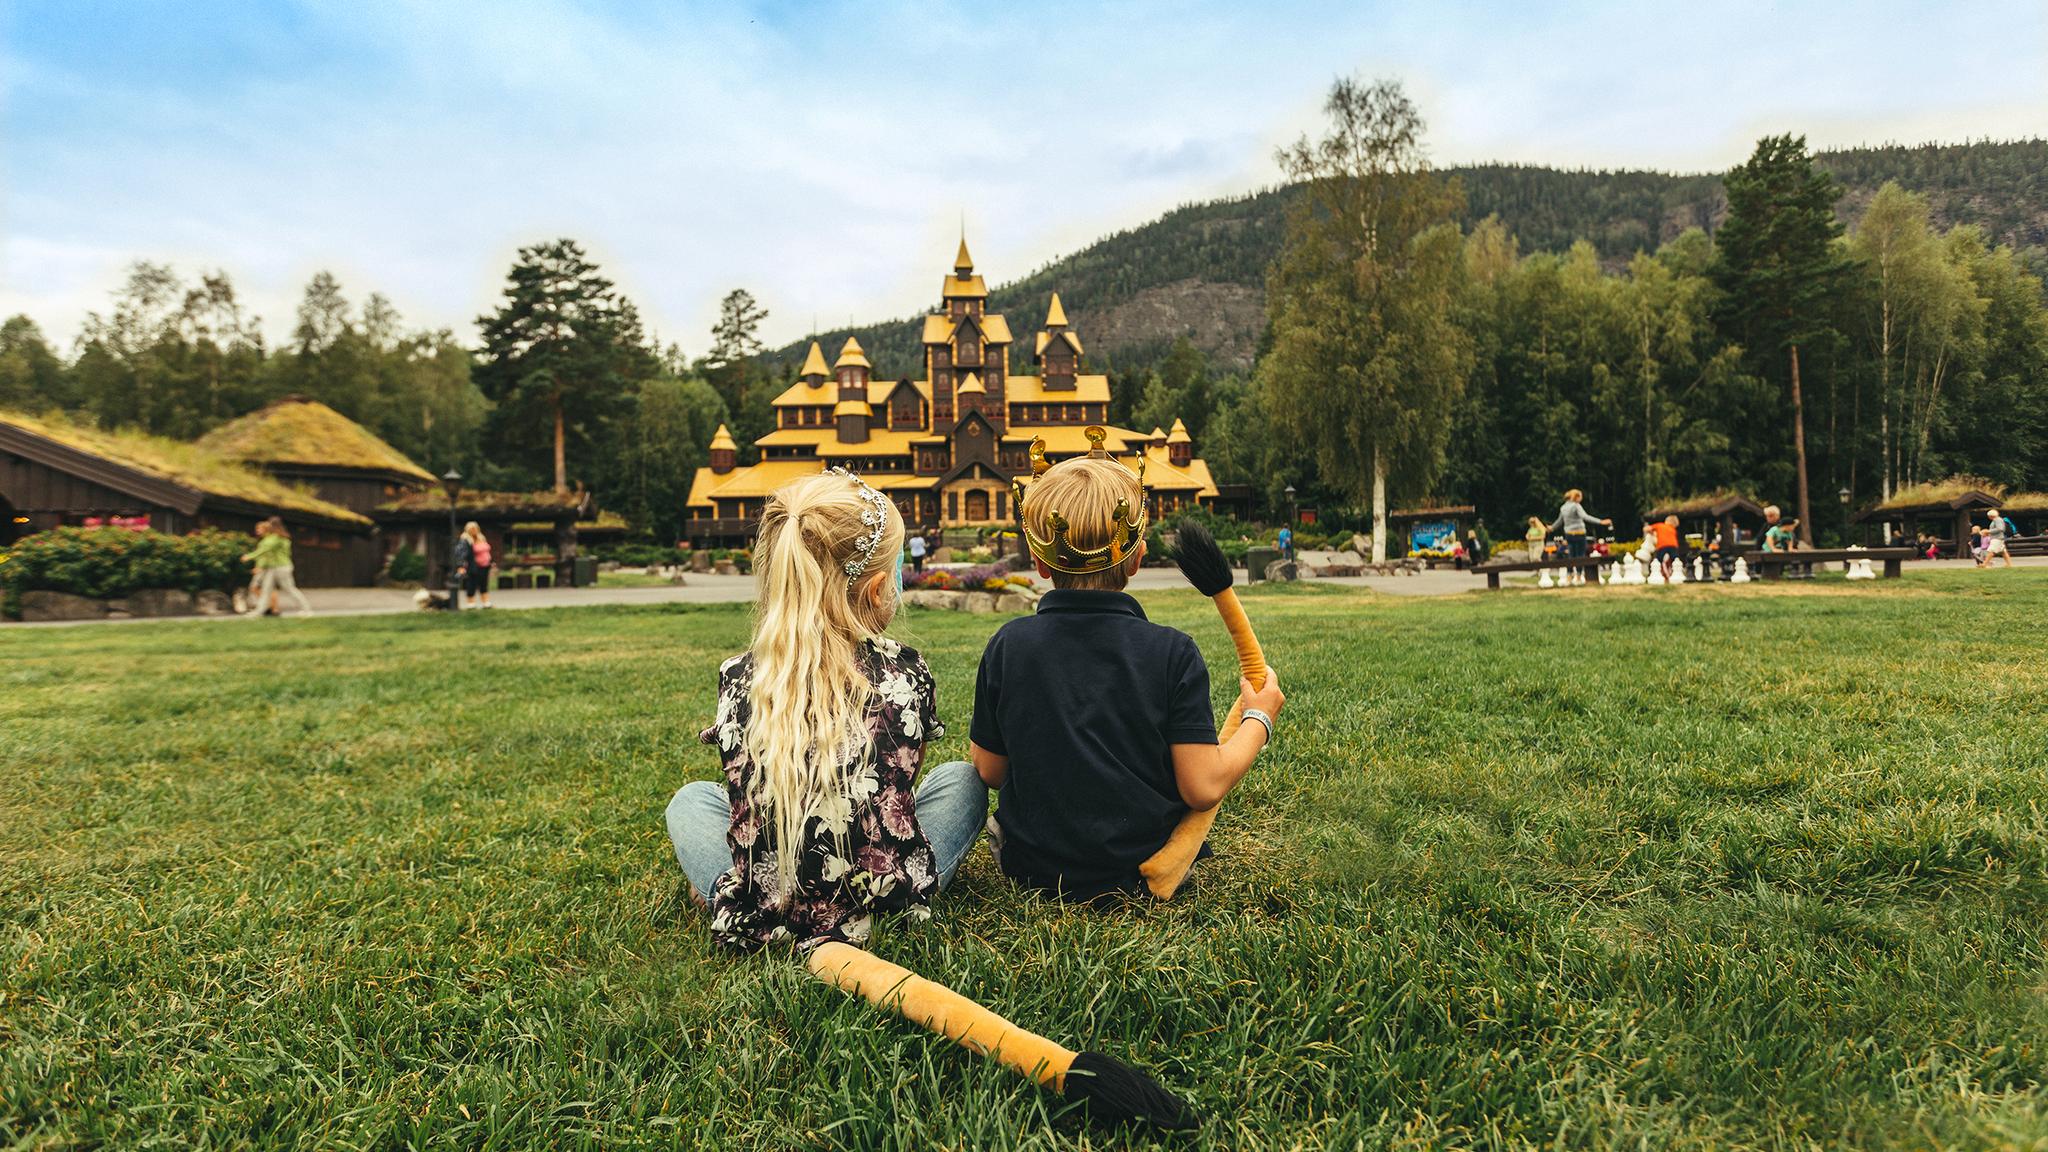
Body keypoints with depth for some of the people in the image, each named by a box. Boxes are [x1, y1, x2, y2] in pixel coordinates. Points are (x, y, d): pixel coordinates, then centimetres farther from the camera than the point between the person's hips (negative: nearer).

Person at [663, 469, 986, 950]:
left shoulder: (738, 680, -5)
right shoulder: (905, 672, -8)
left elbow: (747, 804, 7)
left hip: (759, 912, 2)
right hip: (888, 901, -2)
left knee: (691, 799, 28)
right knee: (961, 778, 20)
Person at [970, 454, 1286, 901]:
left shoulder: (1008, 646, -12)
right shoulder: (1172, 653, -16)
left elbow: (991, 772, -3)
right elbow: (1203, 788, -16)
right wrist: (1259, 717, 1)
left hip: (1033, 869, 1)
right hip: (1143, 872, -1)